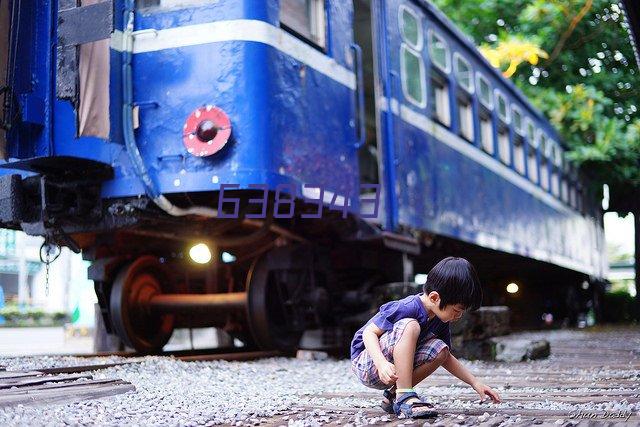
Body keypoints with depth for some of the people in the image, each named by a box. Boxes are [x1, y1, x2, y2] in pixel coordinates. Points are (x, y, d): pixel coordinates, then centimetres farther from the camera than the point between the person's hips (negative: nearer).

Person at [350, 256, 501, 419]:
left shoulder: (440, 320, 0)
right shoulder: (407, 308, -25)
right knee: (410, 326, -30)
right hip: (367, 365, -8)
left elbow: (444, 357, 13)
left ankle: (393, 395, -3)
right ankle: (405, 396, -29)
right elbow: (369, 332, -23)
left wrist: (475, 383, 7)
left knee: (440, 350, -14)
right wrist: (382, 364, -38)